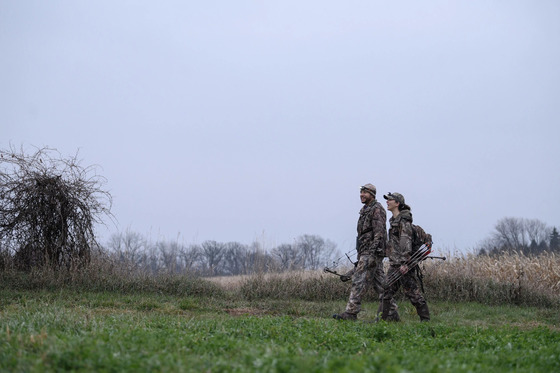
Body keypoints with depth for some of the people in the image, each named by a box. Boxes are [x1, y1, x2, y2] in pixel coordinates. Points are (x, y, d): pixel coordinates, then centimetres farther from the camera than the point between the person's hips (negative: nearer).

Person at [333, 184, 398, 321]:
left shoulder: (377, 209, -9)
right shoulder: (365, 210, 21)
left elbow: (379, 232, -18)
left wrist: (372, 254, -25)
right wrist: (360, 257, 24)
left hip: (372, 252, -10)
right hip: (365, 252, 10)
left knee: (359, 281, -13)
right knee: (380, 283, 9)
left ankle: (351, 312, -15)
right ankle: (391, 311, 10)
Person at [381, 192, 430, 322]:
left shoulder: (404, 220, -11)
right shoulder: (393, 220, 17)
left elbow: (406, 242, -19)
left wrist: (405, 263, -26)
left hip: (404, 263, -9)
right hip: (394, 263, 9)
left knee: (412, 292, -5)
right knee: (387, 291, 5)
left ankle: (425, 319, 1)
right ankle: (387, 317, 8)